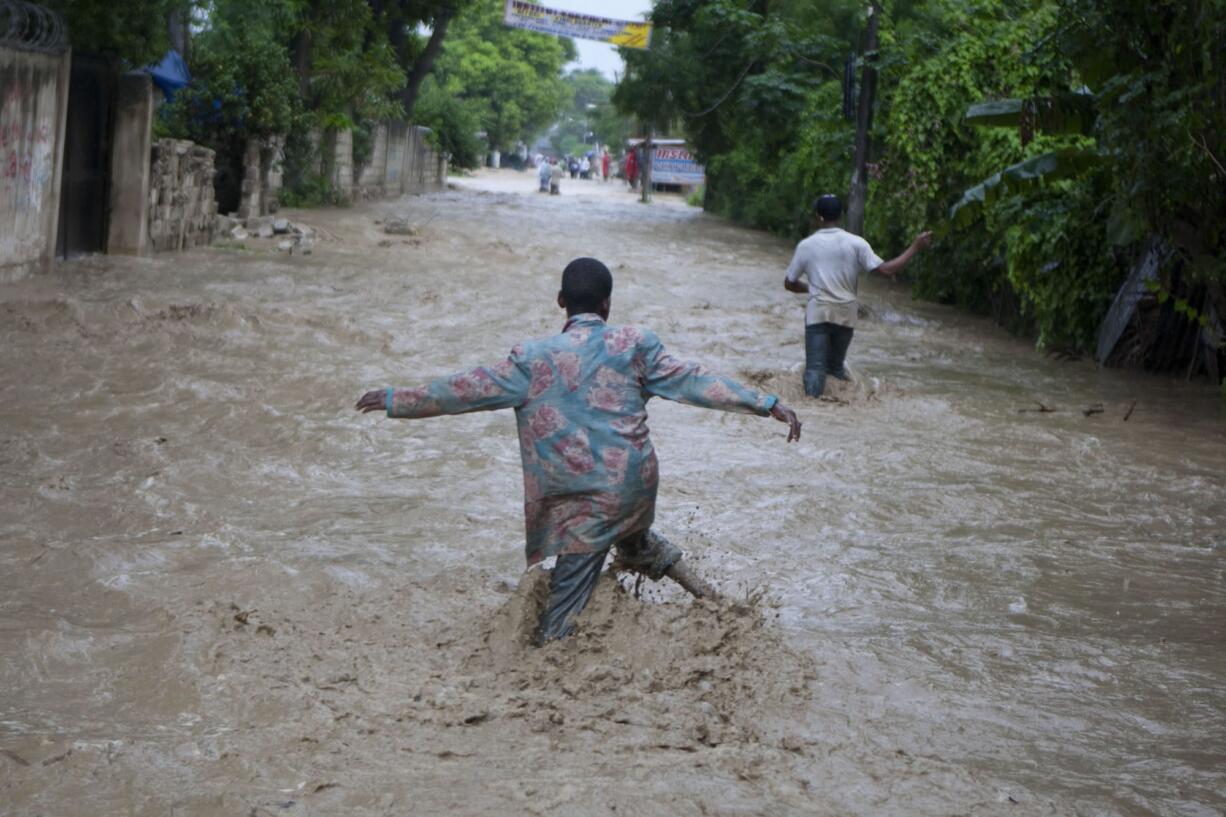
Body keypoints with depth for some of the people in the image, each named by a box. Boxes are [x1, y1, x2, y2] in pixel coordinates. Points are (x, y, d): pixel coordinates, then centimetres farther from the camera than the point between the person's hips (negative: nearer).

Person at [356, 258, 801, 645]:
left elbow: (471, 389, -3)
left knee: (572, 584, 4)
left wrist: (397, 401, 7)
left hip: (584, 500, -3)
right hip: (635, 483, 3)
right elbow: (692, 381, -4)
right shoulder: (633, 346, -3)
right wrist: (768, 404, 0)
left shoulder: (534, 359, -7)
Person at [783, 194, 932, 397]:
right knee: (836, 365, 17)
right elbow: (886, 269, -7)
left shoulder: (806, 245, 1)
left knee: (815, 367, -4)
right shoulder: (855, 243, -2)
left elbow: (789, 283, 10)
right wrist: (915, 247, 1)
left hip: (817, 314, -1)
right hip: (846, 315, 1)